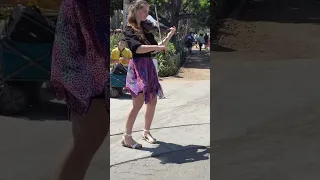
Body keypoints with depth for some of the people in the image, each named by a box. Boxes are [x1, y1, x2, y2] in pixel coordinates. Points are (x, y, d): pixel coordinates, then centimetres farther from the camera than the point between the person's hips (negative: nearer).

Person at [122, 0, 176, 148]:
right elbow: (137, 48, -23)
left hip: (149, 66, 7)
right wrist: (158, 47, -22)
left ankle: (146, 132, 22)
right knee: (138, 103, -12)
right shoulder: (129, 30, -6)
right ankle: (127, 137, -2)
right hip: (138, 66, -7)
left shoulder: (146, 29, 15)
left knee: (152, 101, 8)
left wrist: (169, 36, 5)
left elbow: (156, 47, 14)